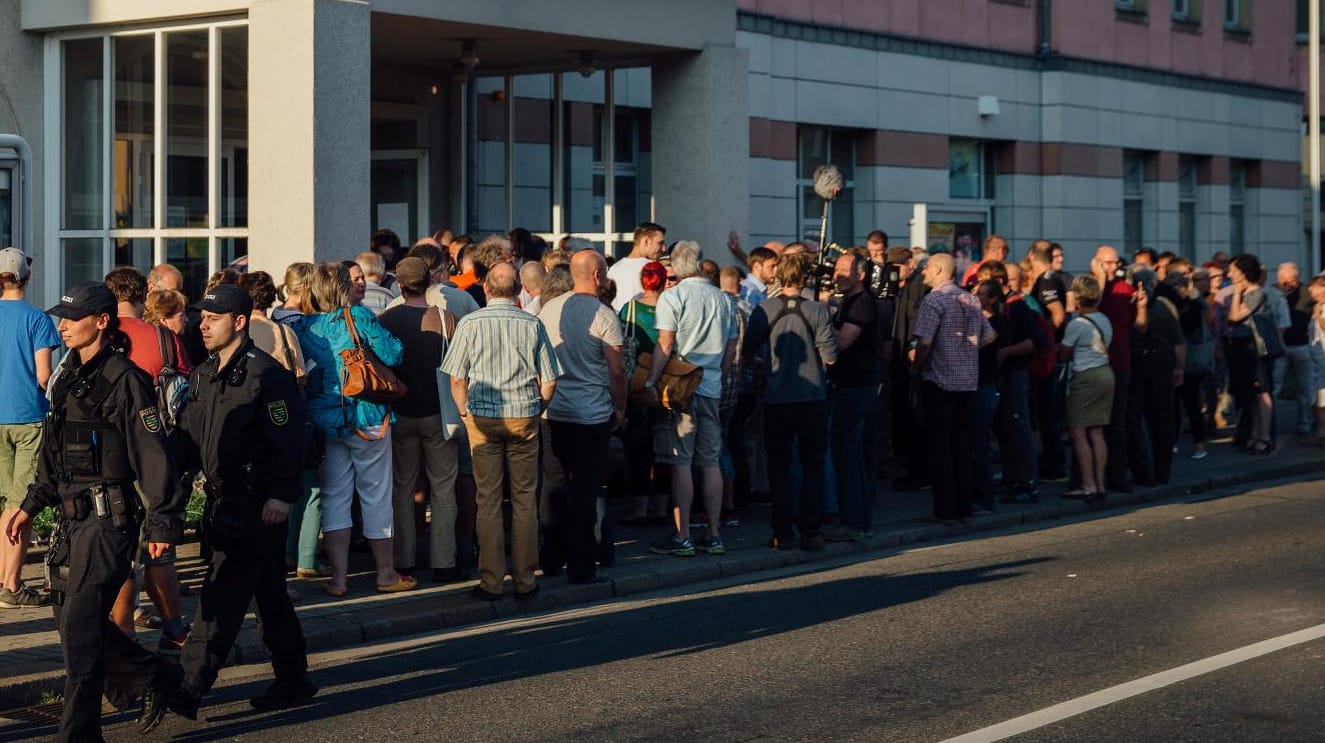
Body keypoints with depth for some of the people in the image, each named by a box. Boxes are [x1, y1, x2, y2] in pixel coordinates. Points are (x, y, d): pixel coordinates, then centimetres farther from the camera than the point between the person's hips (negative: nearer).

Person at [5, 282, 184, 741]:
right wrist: (31, 505, 23)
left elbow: (152, 454, -16)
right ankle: (158, 682, 29)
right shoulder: (69, 375, 13)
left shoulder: (124, 379, -13)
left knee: (80, 627, -7)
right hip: (74, 518, 9)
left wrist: (164, 522, -19)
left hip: (109, 518, -9)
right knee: (71, 619, 14)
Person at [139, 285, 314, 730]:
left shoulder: (266, 374, -12)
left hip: (258, 504, -9)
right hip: (223, 500, 9)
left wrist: (282, 495, -21)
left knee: (223, 595, -11)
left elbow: (288, 440, -16)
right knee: (268, 594, 15)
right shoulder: (204, 376, 14)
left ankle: (187, 690, -13)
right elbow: (189, 438, 18)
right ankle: (294, 681, 24)